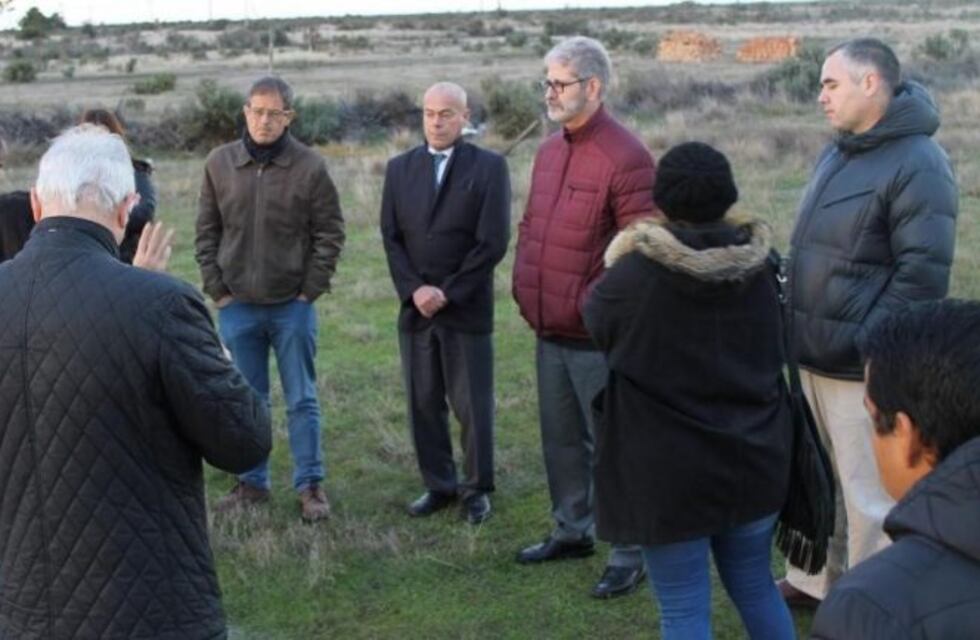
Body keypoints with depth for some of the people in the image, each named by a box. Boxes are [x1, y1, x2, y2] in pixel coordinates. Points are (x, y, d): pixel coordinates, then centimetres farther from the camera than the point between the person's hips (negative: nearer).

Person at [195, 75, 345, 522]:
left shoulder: (309, 166, -6)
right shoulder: (219, 163, 2)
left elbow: (330, 233, -2)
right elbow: (206, 232, 7)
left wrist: (310, 290, -7)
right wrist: (217, 289, 1)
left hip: (293, 305, -2)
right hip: (237, 306, 2)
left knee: (302, 401, 5)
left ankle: (310, 486, 15)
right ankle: (252, 483, 23)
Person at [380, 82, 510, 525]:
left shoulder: (489, 167, -3)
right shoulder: (400, 167, 9)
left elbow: (493, 242, -9)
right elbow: (391, 236, 6)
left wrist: (447, 293, -12)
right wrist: (414, 289, -9)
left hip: (467, 309, -4)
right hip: (415, 308, 4)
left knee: (472, 405, 3)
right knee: (423, 404, 8)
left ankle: (477, 488, 17)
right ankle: (438, 485, 20)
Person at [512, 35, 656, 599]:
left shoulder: (625, 158, -16)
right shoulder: (549, 152, 11)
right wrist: (524, 283, 10)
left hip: (596, 336, -8)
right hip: (550, 331, 8)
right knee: (561, 437, 19)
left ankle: (630, 554, 14)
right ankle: (573, 531, 35)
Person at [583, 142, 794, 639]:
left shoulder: (632, 275, -16)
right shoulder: (760, 269, -2)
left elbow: (596, 320, 5)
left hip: (670, 469, -5)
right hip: (754, 459, 5)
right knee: (756, 587, 21)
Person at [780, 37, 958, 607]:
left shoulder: (917, 163, -16)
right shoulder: (837, 153, 12)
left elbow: (923, 274, -21)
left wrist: (869, 349, -21)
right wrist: (801, 332, 15)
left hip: (864, 369, -9)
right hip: (815, 359, 9)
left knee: (871, 497, 3)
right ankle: (814, 581, 38)